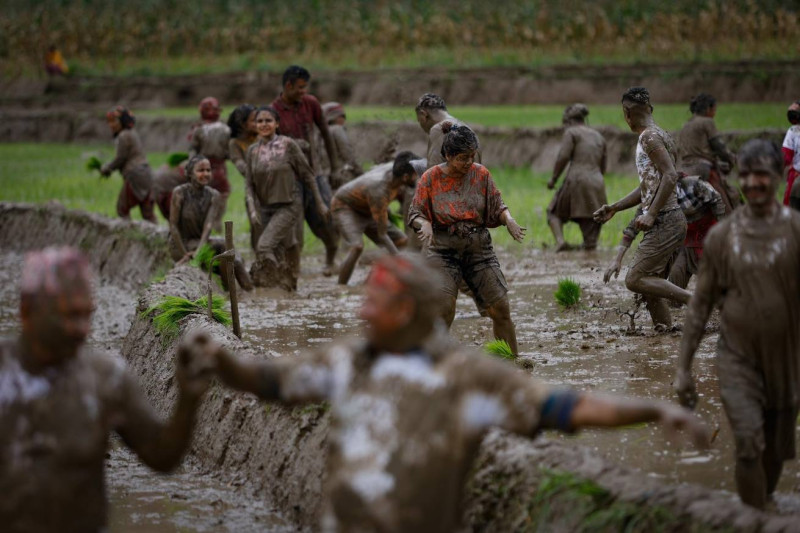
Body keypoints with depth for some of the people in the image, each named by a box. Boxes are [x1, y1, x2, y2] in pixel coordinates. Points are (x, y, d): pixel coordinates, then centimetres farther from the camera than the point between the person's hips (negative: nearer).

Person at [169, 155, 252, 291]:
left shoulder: (214, 196, -5)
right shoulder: (180, 193, -15)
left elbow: (208, 225, -15)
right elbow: (173, 225, -13)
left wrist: (199, 250, -31)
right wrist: (185, 254, -19)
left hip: (200, 241, 4)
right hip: (180, 245, -4)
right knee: (223, 244, -25)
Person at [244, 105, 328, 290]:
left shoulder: (288, 145, -8)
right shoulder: (252, 151, 4)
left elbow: (307, 175, -2)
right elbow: (249, 183, 6)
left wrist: (320, 203, 1)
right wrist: (252, 210, -8)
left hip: (288, 206, -5)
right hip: (265, 208, 5)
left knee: (265, 246, -20)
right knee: (279, 250, 9)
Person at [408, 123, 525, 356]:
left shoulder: (481, 174, 1)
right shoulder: (431, 178, -5)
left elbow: (497, 207, 8)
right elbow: (415, 214, -2)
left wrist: (509, 219, -13)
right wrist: (424, 224, -24)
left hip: (479, 249, 3)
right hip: (444, 251, -2)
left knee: (500, 308, -2)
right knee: (443, 310, -17)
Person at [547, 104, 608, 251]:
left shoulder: (571, 133, 2)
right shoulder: (599, 137, 21)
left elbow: (562, 158, -9)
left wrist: (554, 178, 3)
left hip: (576, 181, -5)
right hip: (597, 185, 5)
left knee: (554, 213, 16)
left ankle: (560, 241, -8)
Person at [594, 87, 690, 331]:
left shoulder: (650, 137, -10)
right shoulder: (657, 136, 21)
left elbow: (670, 176, -22)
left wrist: (651, 214, -23)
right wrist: (615, 208, 24)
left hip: (665, 221, -10)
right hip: (670, 221, 10)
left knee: (635, 280, -12)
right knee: (650, 283, 9)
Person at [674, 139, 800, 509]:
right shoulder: (722, 236, 0)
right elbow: (700, 305, 6)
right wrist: (683, 368, 5)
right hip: (737, 359, 0)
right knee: (749, 444, -17)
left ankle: (763, 505, 35)